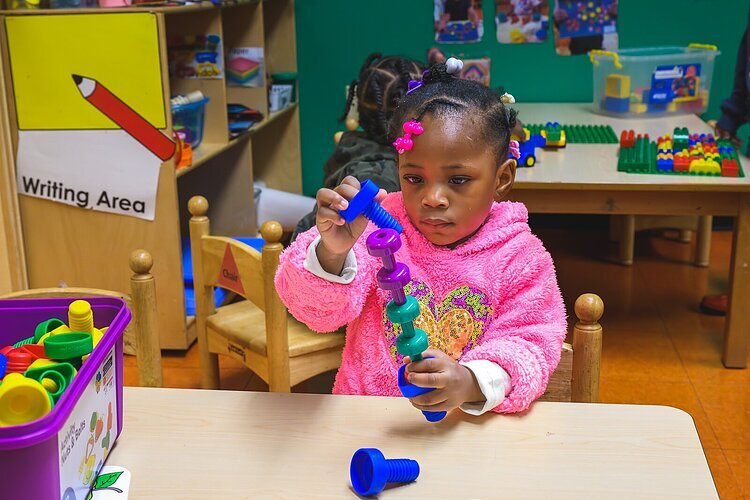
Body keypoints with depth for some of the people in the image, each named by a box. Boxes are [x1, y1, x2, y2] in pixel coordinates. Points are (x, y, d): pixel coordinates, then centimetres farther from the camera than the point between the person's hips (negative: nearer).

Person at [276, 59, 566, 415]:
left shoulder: (521, 258, -3)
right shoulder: (379, 227, -3)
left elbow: (528, 348, -6)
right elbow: (319, 309, -11)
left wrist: (471, 383, -26)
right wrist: (331, 253, -33)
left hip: (469, 422, 0)